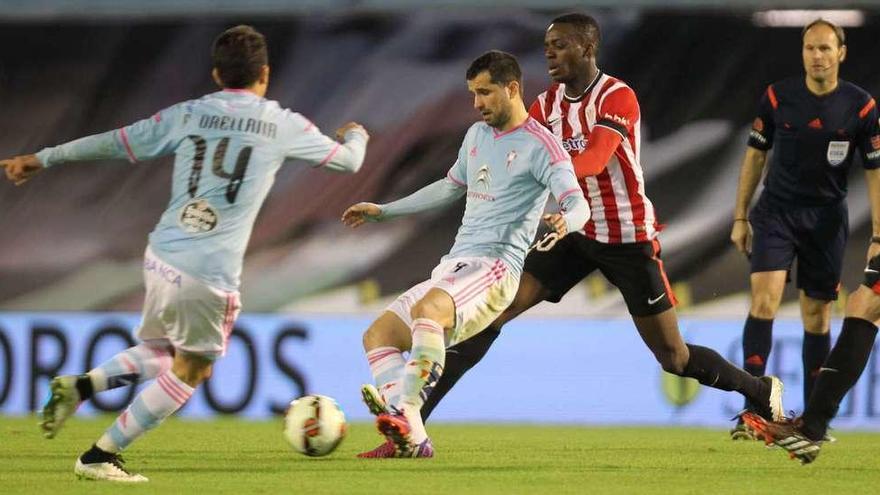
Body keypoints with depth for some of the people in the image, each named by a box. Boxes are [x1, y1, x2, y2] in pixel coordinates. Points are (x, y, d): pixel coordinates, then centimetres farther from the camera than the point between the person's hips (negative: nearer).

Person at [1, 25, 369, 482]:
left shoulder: (188, 115, 9)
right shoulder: (282, 125, 2)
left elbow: (114, 143, 11)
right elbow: (347, 161, 14)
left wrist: (41, 159, 21)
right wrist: (355, 135, 39)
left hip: (161, 256, 5)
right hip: (210, 274, -5)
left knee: (160, 353, 27)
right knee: (189, 371, 12)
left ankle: (79, 386, 6)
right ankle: (101, 457, 10)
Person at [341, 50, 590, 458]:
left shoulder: (540, 146, -6)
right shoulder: (476, 135, 20)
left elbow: (578, 203, -17)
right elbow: (451, 187, 36)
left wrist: (564, 220, -42)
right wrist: (383, 211, 38)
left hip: (493, 267, -9)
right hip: (452, 267, 9)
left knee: (427, 309, -37)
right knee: (378, 336, -4)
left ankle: (404, 415, -49)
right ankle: (412, 439, -20)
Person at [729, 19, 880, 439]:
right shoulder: (776, 97, -5)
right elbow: (756, 155, 6)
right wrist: (740, 217, 6)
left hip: (826, 219, 0)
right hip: (776, 212, 0)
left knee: (817, 315, 6)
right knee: (764, 300, -16)